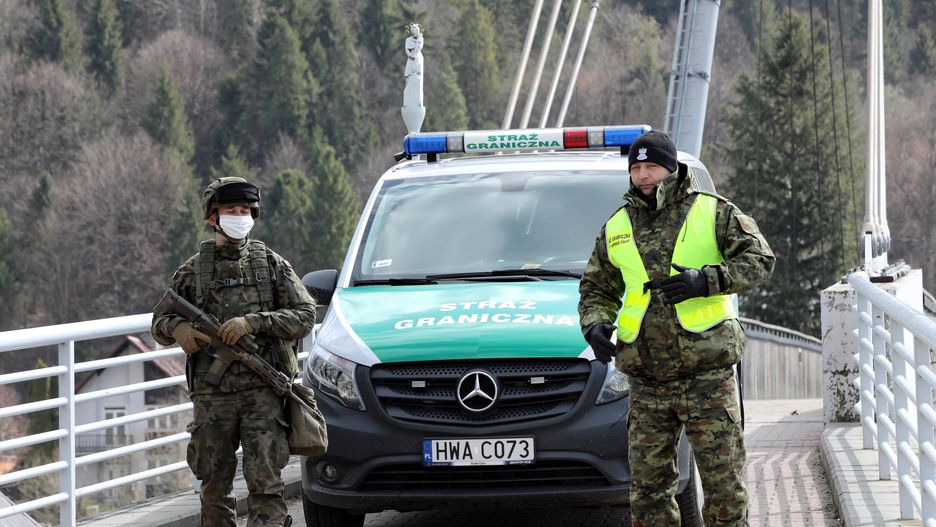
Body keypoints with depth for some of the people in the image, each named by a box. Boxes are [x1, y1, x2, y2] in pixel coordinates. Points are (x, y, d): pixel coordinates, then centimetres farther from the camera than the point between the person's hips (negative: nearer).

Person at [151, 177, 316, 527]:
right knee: (215, 487, 6)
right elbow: (159, 324, 15)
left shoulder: (271, 264, 8)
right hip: (212, 397, 2)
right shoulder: (192, 271, 10)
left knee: (265, 483, -10)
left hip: (262, 391, -2)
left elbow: (305, 315, 1)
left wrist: (252, 322, -12)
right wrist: (177, 328, -10)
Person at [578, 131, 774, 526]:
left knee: (723, 478, -3)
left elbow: (759, 260, -5)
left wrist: (705, 280, -19)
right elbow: (596, 289, 21)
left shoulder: (713, 213, 2)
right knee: (649, 484, 5)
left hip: (708, 372, -3)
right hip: (647, 379, 3)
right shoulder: (616, 229, 13)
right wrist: (595, 325, -1)